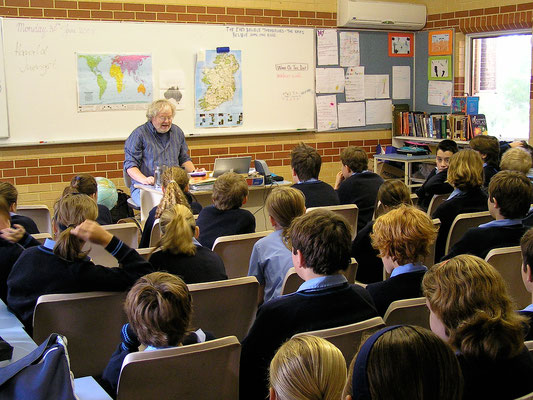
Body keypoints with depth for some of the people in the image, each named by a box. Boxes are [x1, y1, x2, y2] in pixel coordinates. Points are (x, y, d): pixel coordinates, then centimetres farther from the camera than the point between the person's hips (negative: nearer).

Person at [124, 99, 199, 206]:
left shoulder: (177, 132, 19)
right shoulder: (139, 134, 0)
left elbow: (184, 159, 28)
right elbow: (130, 165, -5)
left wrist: (194, 173, 8)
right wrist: (144, 180, -23)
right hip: (144, 189, -5)